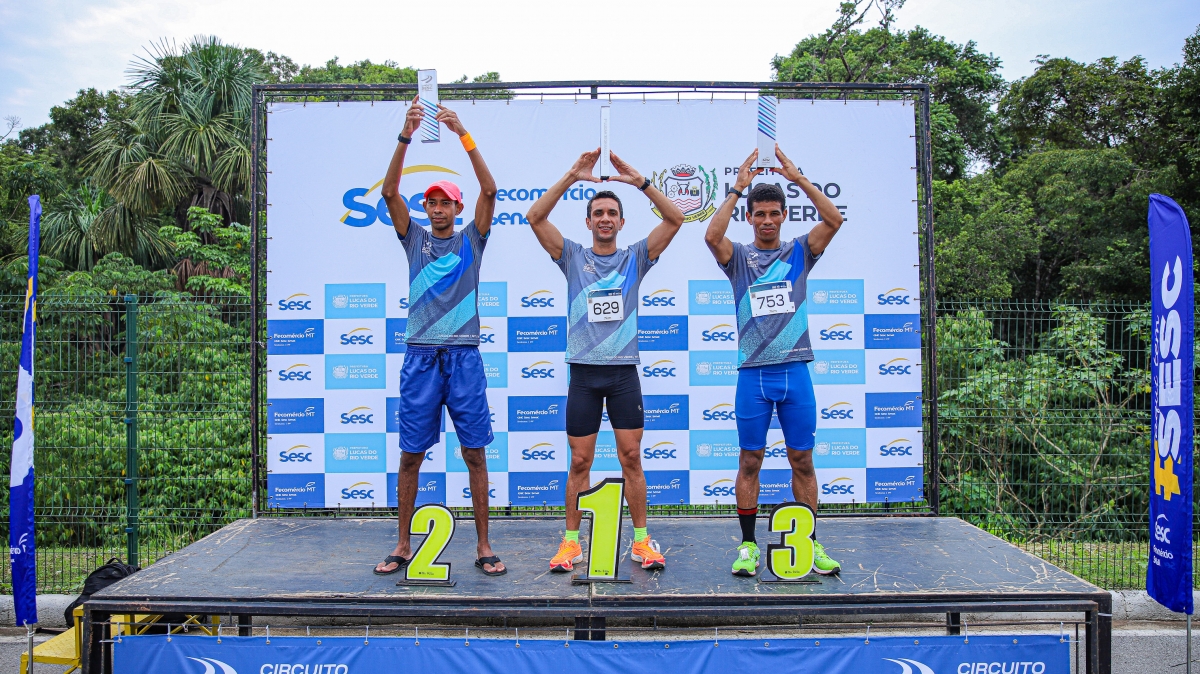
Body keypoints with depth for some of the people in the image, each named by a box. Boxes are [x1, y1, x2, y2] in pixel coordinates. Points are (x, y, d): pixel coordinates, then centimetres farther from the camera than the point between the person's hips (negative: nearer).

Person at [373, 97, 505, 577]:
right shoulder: (414, 237, 12)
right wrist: (405, 137, -14)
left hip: (464, 355, -1)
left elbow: (489, 189, -4)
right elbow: (389, 191, -2)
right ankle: (403, 546, 17)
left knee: (475, 453, 2)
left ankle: (483, 546, 10)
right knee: (410, 455, 5)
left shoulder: (471, 239, 9)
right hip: (420, 355, 1)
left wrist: (463, 134, -13)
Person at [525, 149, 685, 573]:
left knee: (632, 459, 3)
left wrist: (639, 181, -10)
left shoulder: (635, 258, 8)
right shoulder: (572, 257, 7)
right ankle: (571, 542, 15)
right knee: (580, 462, 4)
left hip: (624, 372, 0)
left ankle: (641, 541, 13)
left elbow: (675, 219, -2)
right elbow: (535, 218, -5)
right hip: (583, 373, 0)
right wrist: (572, 177, -12)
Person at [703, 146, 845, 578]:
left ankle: (810, 544, 17)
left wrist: (799, 178, -10)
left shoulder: (799, 252, 9)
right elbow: (711, 236, -15)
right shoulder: (738, 257, 6)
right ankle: (748, 545, 13)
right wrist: (737, 188, -14)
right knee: (750, 461, 4)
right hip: (753, 373, -1)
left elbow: (834, 220, -6)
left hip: (795, 370, 1)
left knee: (802, 460, 7)